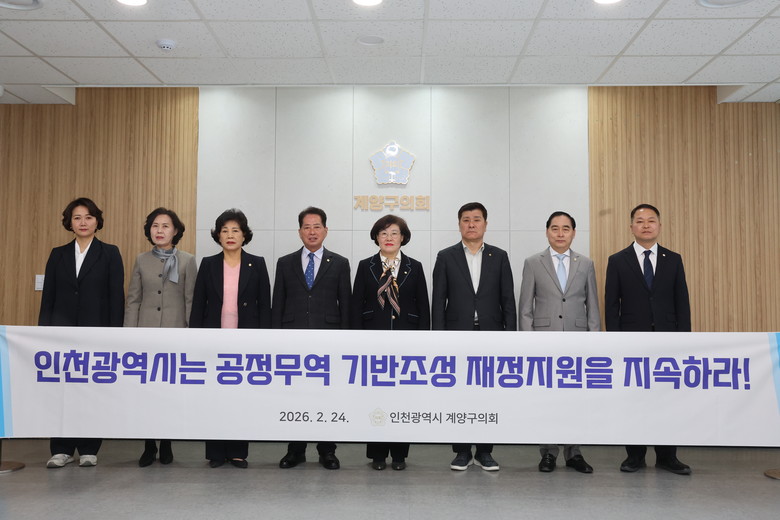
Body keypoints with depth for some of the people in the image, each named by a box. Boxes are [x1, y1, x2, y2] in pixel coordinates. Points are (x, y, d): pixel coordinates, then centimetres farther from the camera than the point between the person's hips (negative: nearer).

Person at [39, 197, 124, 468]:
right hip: (62, 330, 2)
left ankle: (88, 449, 14)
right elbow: (48, 296, 9)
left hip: (96, 331, -2)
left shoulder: (110, 253, 2)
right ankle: (61, 449, 10)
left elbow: (116, 297, -2)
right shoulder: (58, 254, 10)